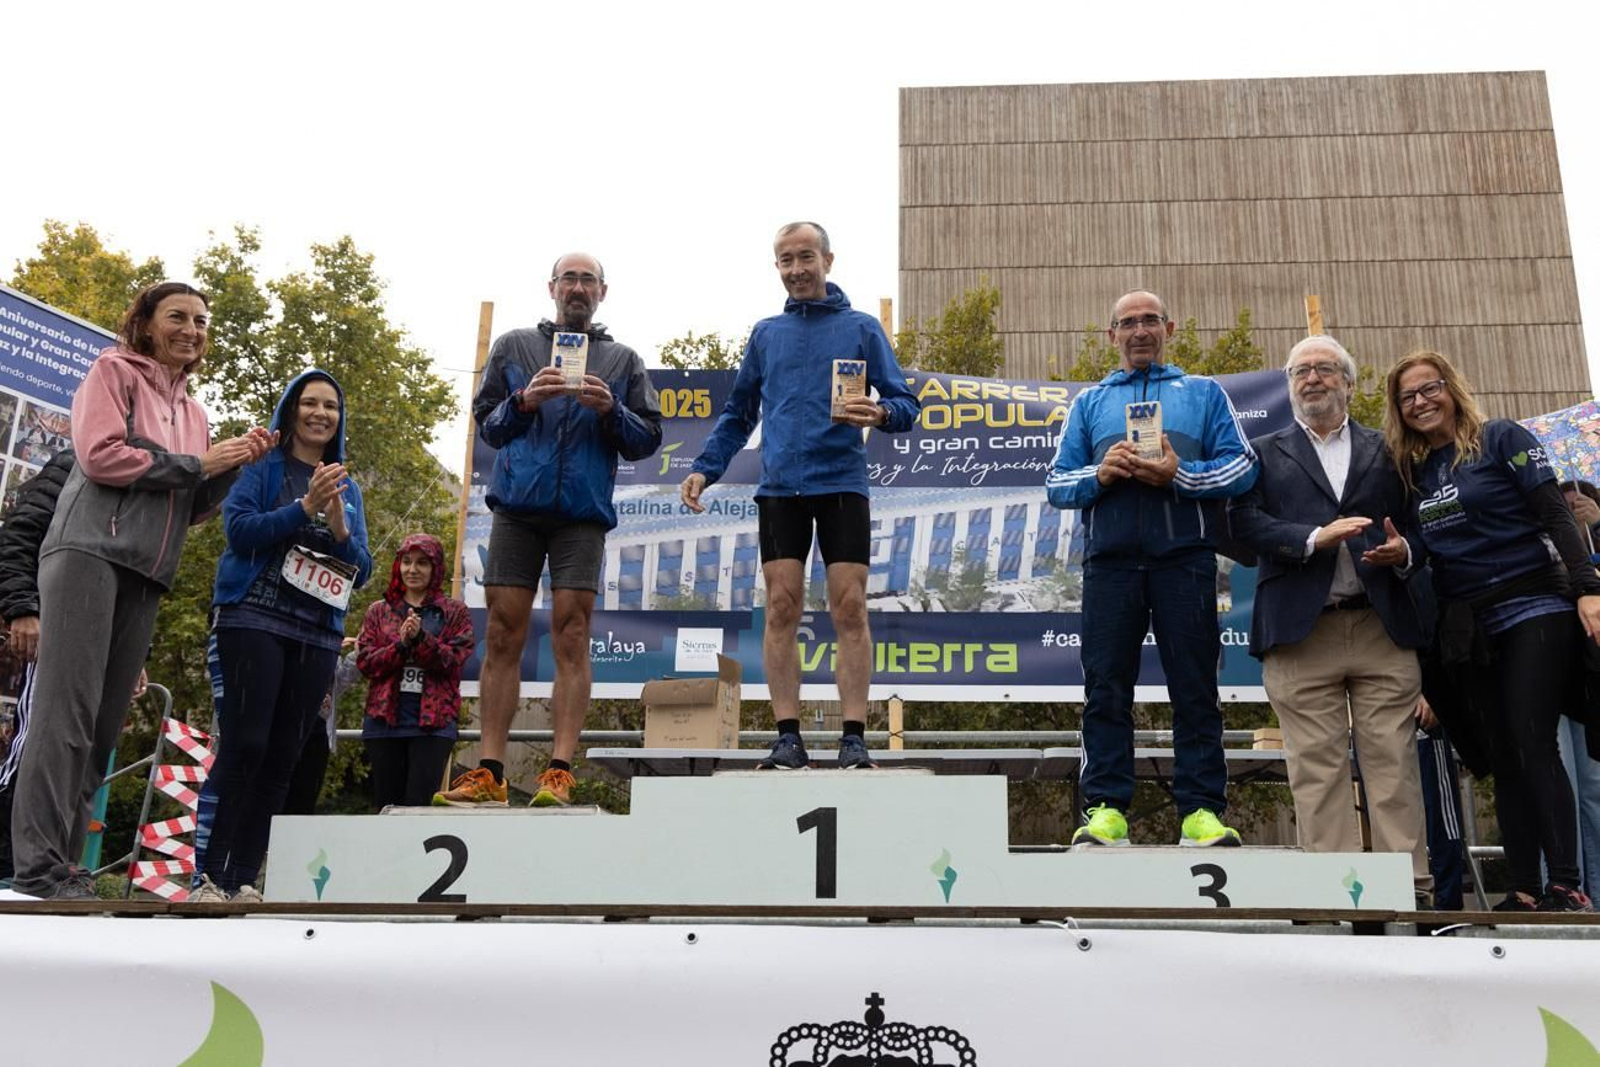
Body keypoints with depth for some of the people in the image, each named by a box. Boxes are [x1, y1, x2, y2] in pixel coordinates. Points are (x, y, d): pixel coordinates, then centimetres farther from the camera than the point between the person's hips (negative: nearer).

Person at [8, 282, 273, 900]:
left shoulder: (191, 410, 23)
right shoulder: (113, 370, 5)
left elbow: (192, 508, 20)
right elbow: (99, 454, -10)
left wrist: (234, 466, 4)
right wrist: (197, 463, -7)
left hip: (145, 574, 7)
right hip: (90, 551, -7)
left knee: (104, 724, 3)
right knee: (68, 708, -13)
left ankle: (64, 861, 5)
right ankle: (38, 865, -14)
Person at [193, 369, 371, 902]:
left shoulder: (348, 487, 18)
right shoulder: (262, 465, 7)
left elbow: (361, 572, 12)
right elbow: (238, 529, -7)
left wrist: (340, 530, -7)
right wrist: (303, 508, -17)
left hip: (318, 634, 4)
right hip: (254, 620, -4)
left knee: (281, 759, 1)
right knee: (243, 745, -11)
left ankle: (244, 879, 5)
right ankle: (209, 877, -7)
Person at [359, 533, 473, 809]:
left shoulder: (454, 612, 9)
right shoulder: (379, 611, 15)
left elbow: (454, 660, -3)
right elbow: (364, 662, 4)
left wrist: (421, 638, -18)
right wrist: (400, 644, -12)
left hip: (433, 723, -2)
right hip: (384, 722, 3)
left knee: (419, 807, -12)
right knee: (386, 808, 3)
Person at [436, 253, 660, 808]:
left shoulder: (623, 360, 15)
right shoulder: (514, 346, 17)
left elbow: (649, 439, 8)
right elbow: (485, 424, 12)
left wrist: (611, 411, -10)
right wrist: (524, 401, -7)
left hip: (582, 513, -1)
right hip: (517, 506, 1)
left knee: (571, 637, -8)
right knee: (502, 636, -2)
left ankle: (559, 772, -9)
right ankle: (489, 773, -1)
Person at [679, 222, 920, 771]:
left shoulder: (862, 328, 9)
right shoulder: (765, 333, 18)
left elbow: (906, 404, 6)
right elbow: (737, 413, 22)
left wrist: (880, 413, -17)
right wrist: (704, 469, 9)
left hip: (842, 484, -2)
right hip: (780, 488, 2)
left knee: (849, 608, -5)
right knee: (782, 608, -3)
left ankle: (854, 736, -2)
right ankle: (787, 735, 2)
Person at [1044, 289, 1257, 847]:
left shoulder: (1204, 393, 18)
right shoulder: (1088, 402, 22)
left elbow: (1242, 466, 5)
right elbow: (1056, 482, 14)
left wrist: (1179, 475, -11)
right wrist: (1099, 475, -6)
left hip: (1184, 555, -1)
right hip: (1110, 557, 1)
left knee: (1195, 686, -2)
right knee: (1106, 686, -2)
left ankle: (1201, 809, 2)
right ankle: (1106, 808, 0)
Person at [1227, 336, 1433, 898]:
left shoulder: (1387, 450, 19)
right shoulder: (1264, 452, 15)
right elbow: (1244, 521, 0)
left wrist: (1403, 551, -8)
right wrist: (1314, 538, -12)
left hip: (1384, 626, 1)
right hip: (1301, 632, -1)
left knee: (1394, 761, -1)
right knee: (1317, 767, -2)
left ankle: (1407, 884, 2)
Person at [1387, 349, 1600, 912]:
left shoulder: (1501, 439, 0)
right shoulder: (1410, 470, 12)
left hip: (1533, 609, -5)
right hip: (1466, 629, 5)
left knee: (1532, 745, -13)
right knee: (1504, 759, 4)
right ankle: (1524, 891, 5)